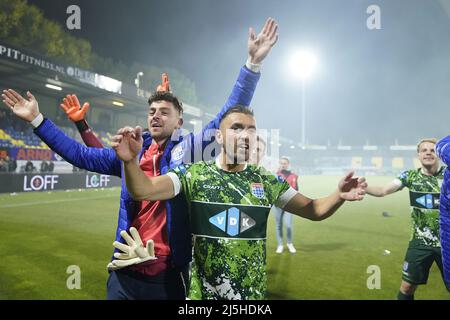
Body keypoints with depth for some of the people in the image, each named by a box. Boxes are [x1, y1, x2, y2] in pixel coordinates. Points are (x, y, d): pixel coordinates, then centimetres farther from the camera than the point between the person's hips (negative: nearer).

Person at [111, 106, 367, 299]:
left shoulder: (266, 181, -1)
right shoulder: (194, 174, -7)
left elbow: (313, 210, 3)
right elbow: (143, 190, -16)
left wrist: (339, 196, -18)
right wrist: (131, 160, -36)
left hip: (254, 294, 2)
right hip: (203, 293, -2)